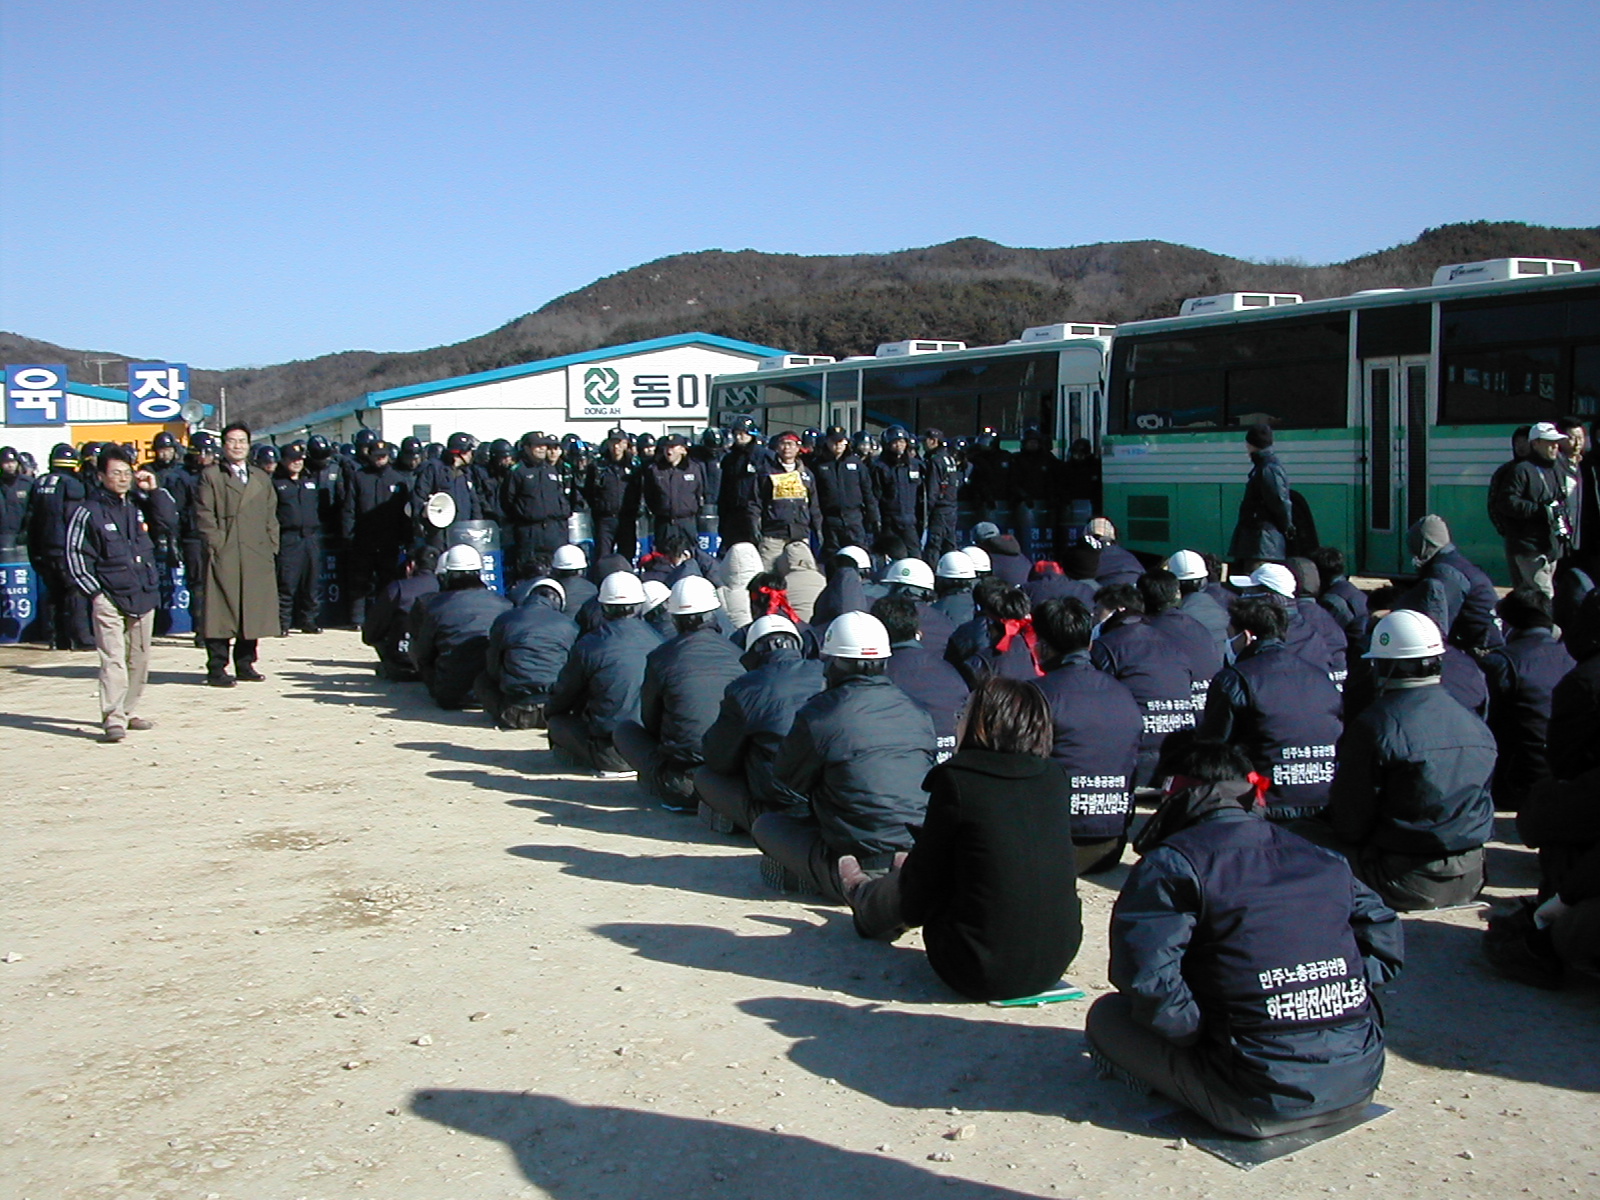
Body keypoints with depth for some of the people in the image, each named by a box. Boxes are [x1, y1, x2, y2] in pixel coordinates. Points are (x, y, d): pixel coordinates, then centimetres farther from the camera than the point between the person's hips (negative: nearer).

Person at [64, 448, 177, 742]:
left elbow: (169, 524, 2)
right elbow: (75, 554, -2)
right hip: (109, 597, -5)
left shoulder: (140, 503, 9)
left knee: (139, 659, 10)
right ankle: (113, 719, -14)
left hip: (144, 596, 5)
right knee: (113, 659, -12)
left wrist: (154, 491, -4)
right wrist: (93, 591, -7)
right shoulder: (88, 511, -3)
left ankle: (129, 712, 21)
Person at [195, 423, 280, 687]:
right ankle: (217, 668, 0)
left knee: (253, 611, 6)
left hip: (258, 556, 4)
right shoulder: (211, 476, 6)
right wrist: (216, 544, -11)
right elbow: (204, 515, -1)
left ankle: (245, 664, 16)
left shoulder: (262, 478, 20)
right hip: (224, 556, -4)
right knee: (221, 612, -4)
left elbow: (271, 517, 18)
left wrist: (271, 547, 7)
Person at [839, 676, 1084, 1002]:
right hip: (1056, 964, 5)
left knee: (909, 880, 18)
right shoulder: (1056, 780, 2)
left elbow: (915, 900, -6)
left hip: (982, 974, -5)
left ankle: (864, 897, 52)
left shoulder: (957, 778, -13)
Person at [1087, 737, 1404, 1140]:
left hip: (1265, 1106, -6)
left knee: (1107, 1016, 11)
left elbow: (1145, 978, -19)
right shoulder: (1323, 860, 11)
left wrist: (1199, 1033, -4)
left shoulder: (1172, 863, -8)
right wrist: (1334, 1001, 11)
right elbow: (1386, 943, 9)